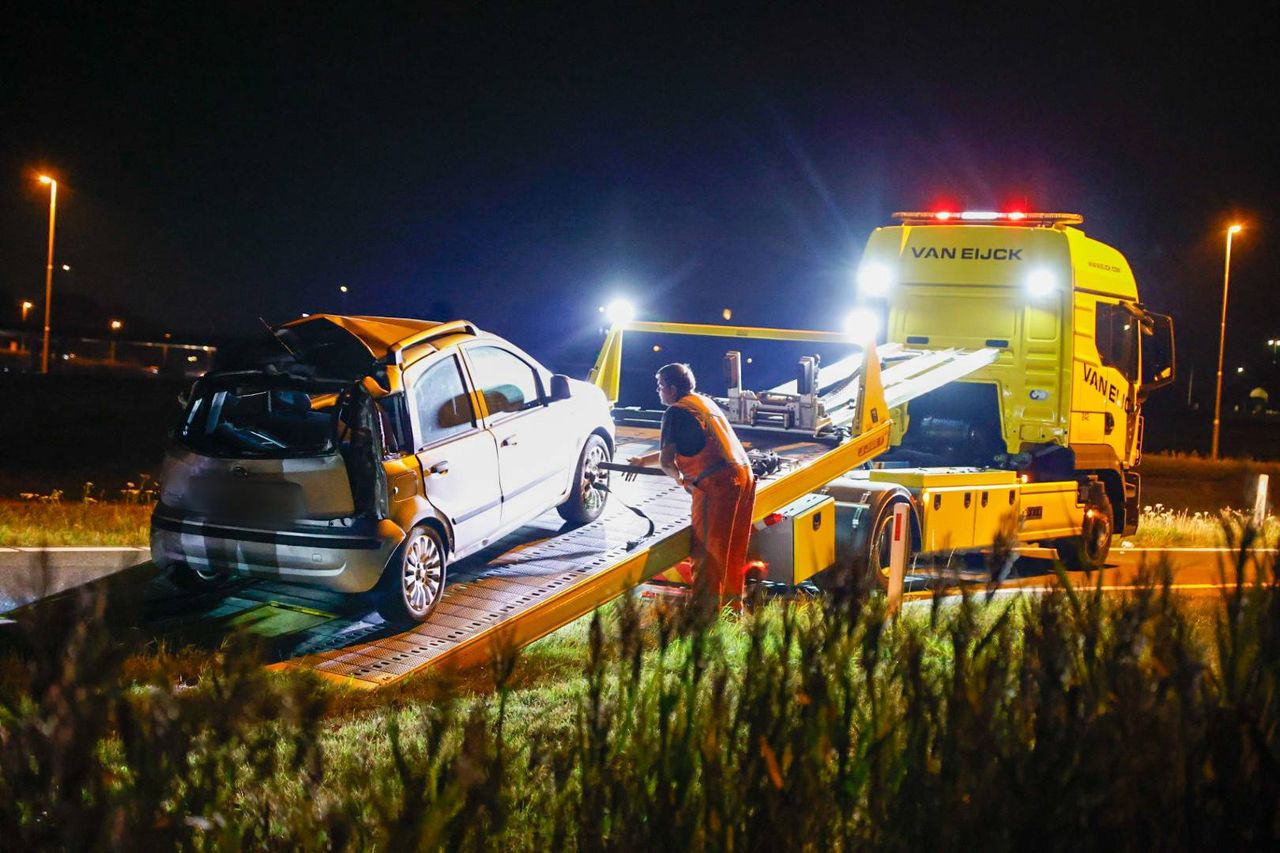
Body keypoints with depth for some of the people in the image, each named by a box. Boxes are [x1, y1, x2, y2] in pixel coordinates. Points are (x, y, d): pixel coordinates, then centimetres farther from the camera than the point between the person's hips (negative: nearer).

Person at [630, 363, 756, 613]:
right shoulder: (705, 402, 22)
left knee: (707, 550, 0)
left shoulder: (676, 412, -4)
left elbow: (666, 460, -7)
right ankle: (732, 605, 26)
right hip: (743, 474, 8)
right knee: (733, 549, 17)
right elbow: (683, 450, 33)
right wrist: (644, 461, 40)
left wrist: (679, 478, 13)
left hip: (717, 482, -8)